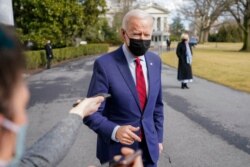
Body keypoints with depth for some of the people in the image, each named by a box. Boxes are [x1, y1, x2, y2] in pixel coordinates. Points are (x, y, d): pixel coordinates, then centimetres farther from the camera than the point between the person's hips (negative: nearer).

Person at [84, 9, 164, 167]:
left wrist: (158, 137, 11)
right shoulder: (105, 64, -18)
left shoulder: (155, 61, 0)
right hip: (118, 149, -4)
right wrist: (115, 131, -30)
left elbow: (157, 104, 9)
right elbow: (92, 113, -15)